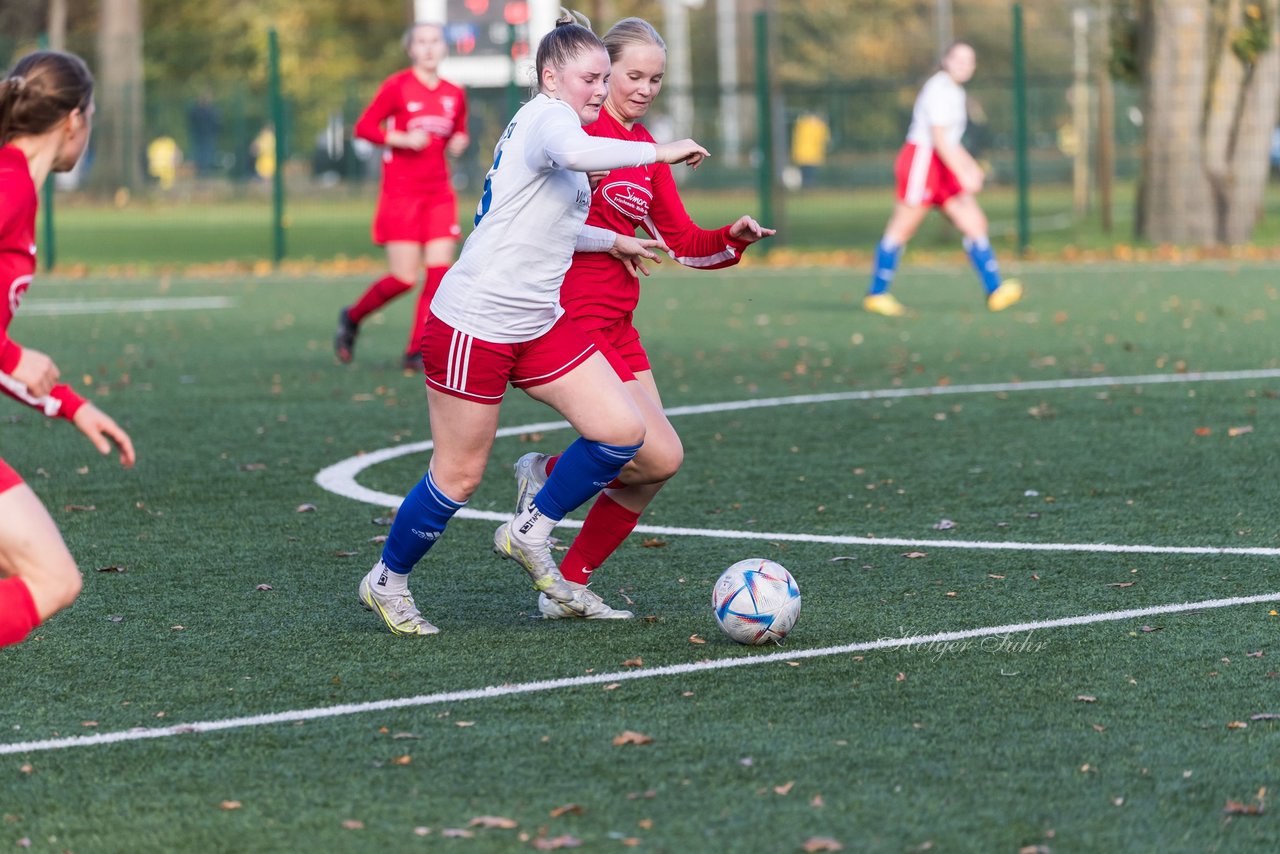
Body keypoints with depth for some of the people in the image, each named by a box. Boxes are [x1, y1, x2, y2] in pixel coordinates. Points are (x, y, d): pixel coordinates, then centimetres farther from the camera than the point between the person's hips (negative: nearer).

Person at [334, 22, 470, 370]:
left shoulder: (454, 94, 9)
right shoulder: (397, 87, -6)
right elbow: (364, 127, -6)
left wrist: (459, 142, 1)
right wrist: (404, 139, -18)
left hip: (439, 194, 5)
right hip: (401, 194, -5)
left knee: (439, 271, -6)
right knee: (404, 278, -8)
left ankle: (416, 352, 1)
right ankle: (351, 317, 19)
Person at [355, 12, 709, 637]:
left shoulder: (548, 123, 16)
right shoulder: (548, 116, -14)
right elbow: (572, 152, -41)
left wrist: (611, 241, 37)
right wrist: (659, 151, -31)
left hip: (538, 325, 9)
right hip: (472, 325, -9)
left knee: (622, 431, -4)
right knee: (459, 476, 0)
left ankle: (529, 536, 12)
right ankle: (387, 582, 21)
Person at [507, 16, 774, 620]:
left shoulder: (646, 149, 15)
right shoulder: (578, 128, -10)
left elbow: (682, 242, 16)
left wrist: (733, 238, -2)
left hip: (617, 329, 9)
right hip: (574, 321, -9)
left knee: (652, 466, 6)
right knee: (660, 455, -16)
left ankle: (568, 589, 18)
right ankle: (548, 476, 9)